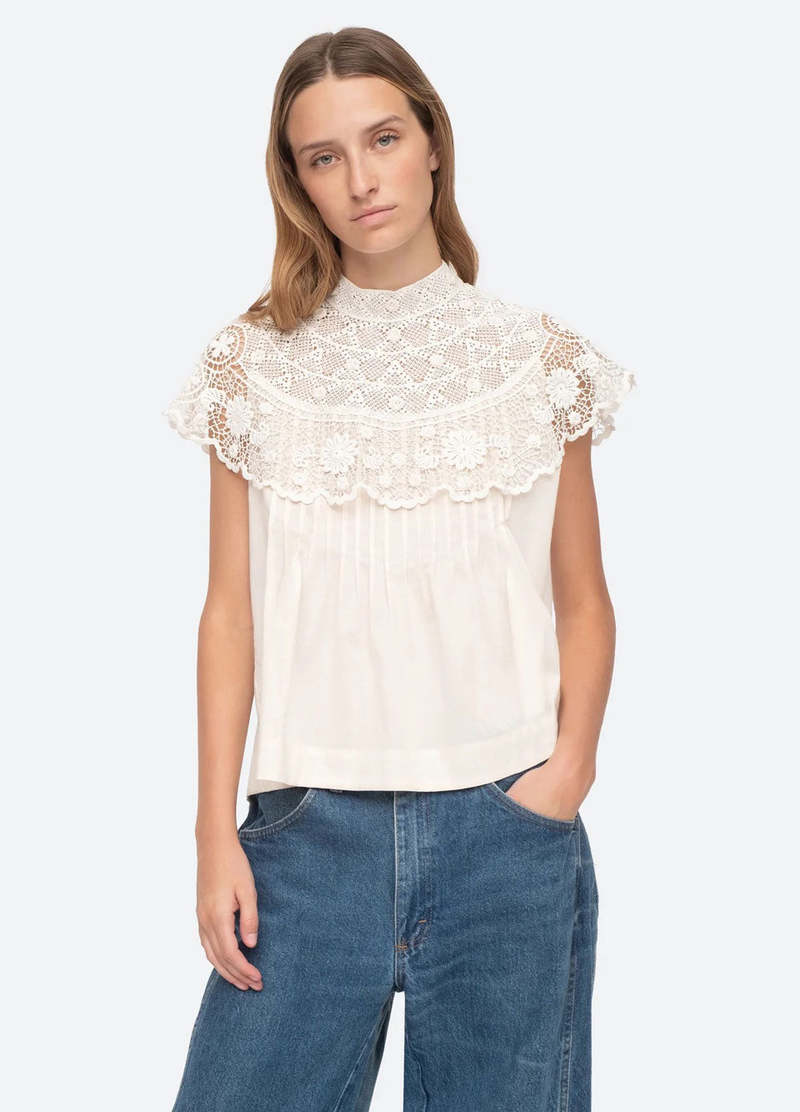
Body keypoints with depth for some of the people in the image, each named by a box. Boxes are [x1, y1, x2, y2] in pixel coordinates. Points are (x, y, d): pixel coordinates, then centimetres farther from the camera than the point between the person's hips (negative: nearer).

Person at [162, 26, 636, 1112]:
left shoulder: (538, 356, 6)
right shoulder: (256, 361, 6)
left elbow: (582, 602, 8)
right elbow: (232, 608, 5)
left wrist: (568, 767, -9)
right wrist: (217, 833, -1)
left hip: (507, 830, 0)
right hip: (310, 828, 1)